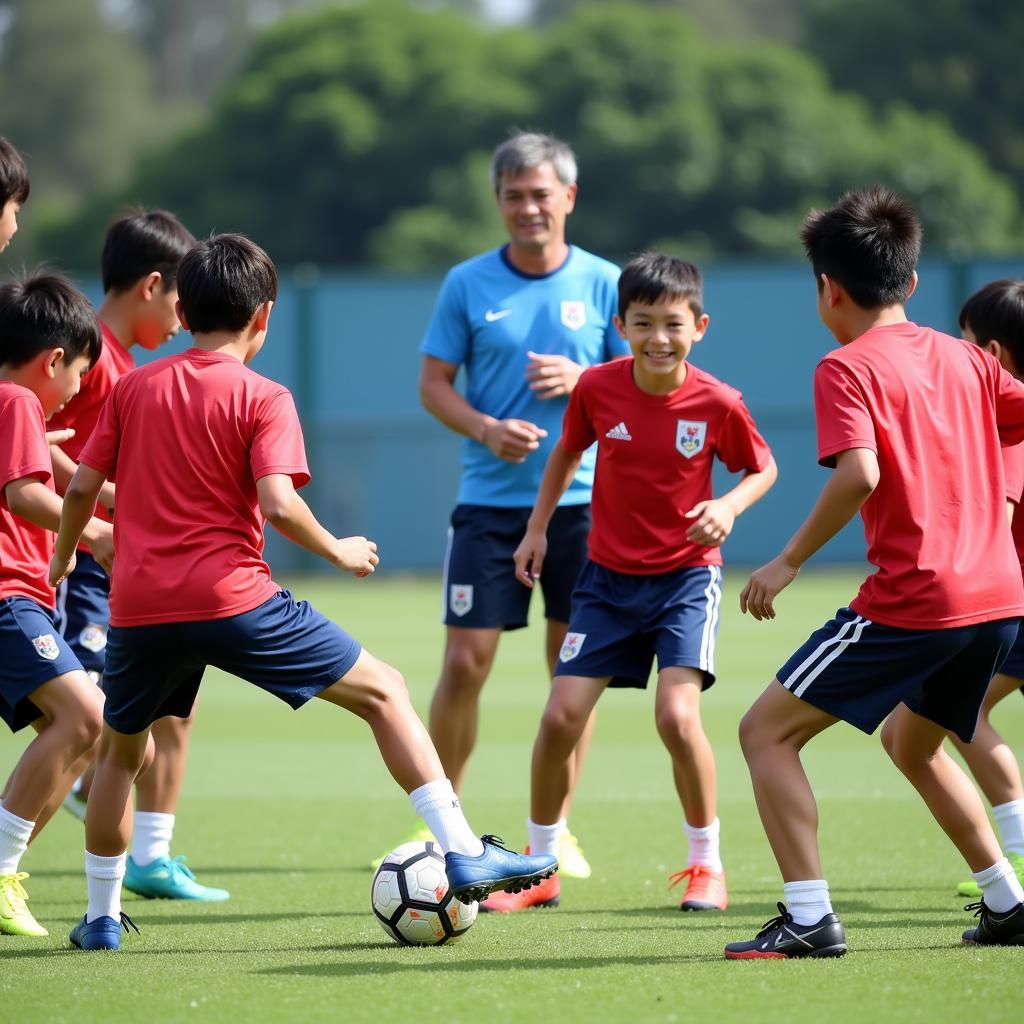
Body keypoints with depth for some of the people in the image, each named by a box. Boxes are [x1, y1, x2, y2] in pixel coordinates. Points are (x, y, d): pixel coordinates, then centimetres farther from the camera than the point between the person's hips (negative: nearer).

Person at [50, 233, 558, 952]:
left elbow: (82, 487, 11)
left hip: (138, 607, 4)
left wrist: (64, 555, 29)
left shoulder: (133, 388, 11)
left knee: (120, 750, 27)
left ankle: (101, 918, 28)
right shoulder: (264, 399, -2)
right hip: (232, 596, -4)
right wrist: (340, 551, 2)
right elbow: (278, 504, -14)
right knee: (383, 692, 6)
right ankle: (463, 854, -3)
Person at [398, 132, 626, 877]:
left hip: (581, 501, 1)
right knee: (465, 663, -5)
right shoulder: (468, 284, 2)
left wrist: (580, 381, -13)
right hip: (489, 501, -1)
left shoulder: (605, 283, 2)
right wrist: (485, 430, -15)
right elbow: (434, 383, 3)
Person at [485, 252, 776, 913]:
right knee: (561, 715, -3)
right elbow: (569, 450, 11)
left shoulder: (718, 404, -15)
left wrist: (729, 506, -18)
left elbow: (763, 468, 1)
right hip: (609, 578, 3)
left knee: (677, 714, -20)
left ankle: (707, 866, 0)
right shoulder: (598, 388, -10)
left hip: (686, 575, -3)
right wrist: (537, 528, 8)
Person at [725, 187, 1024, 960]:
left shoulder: (848, 368, -6)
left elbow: (860, 472, -22)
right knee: (911, 740, 31)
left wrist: (789, 561, -13)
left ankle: (810, 918, -9)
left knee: (767, 729, 1)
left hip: (914, 599, -8)